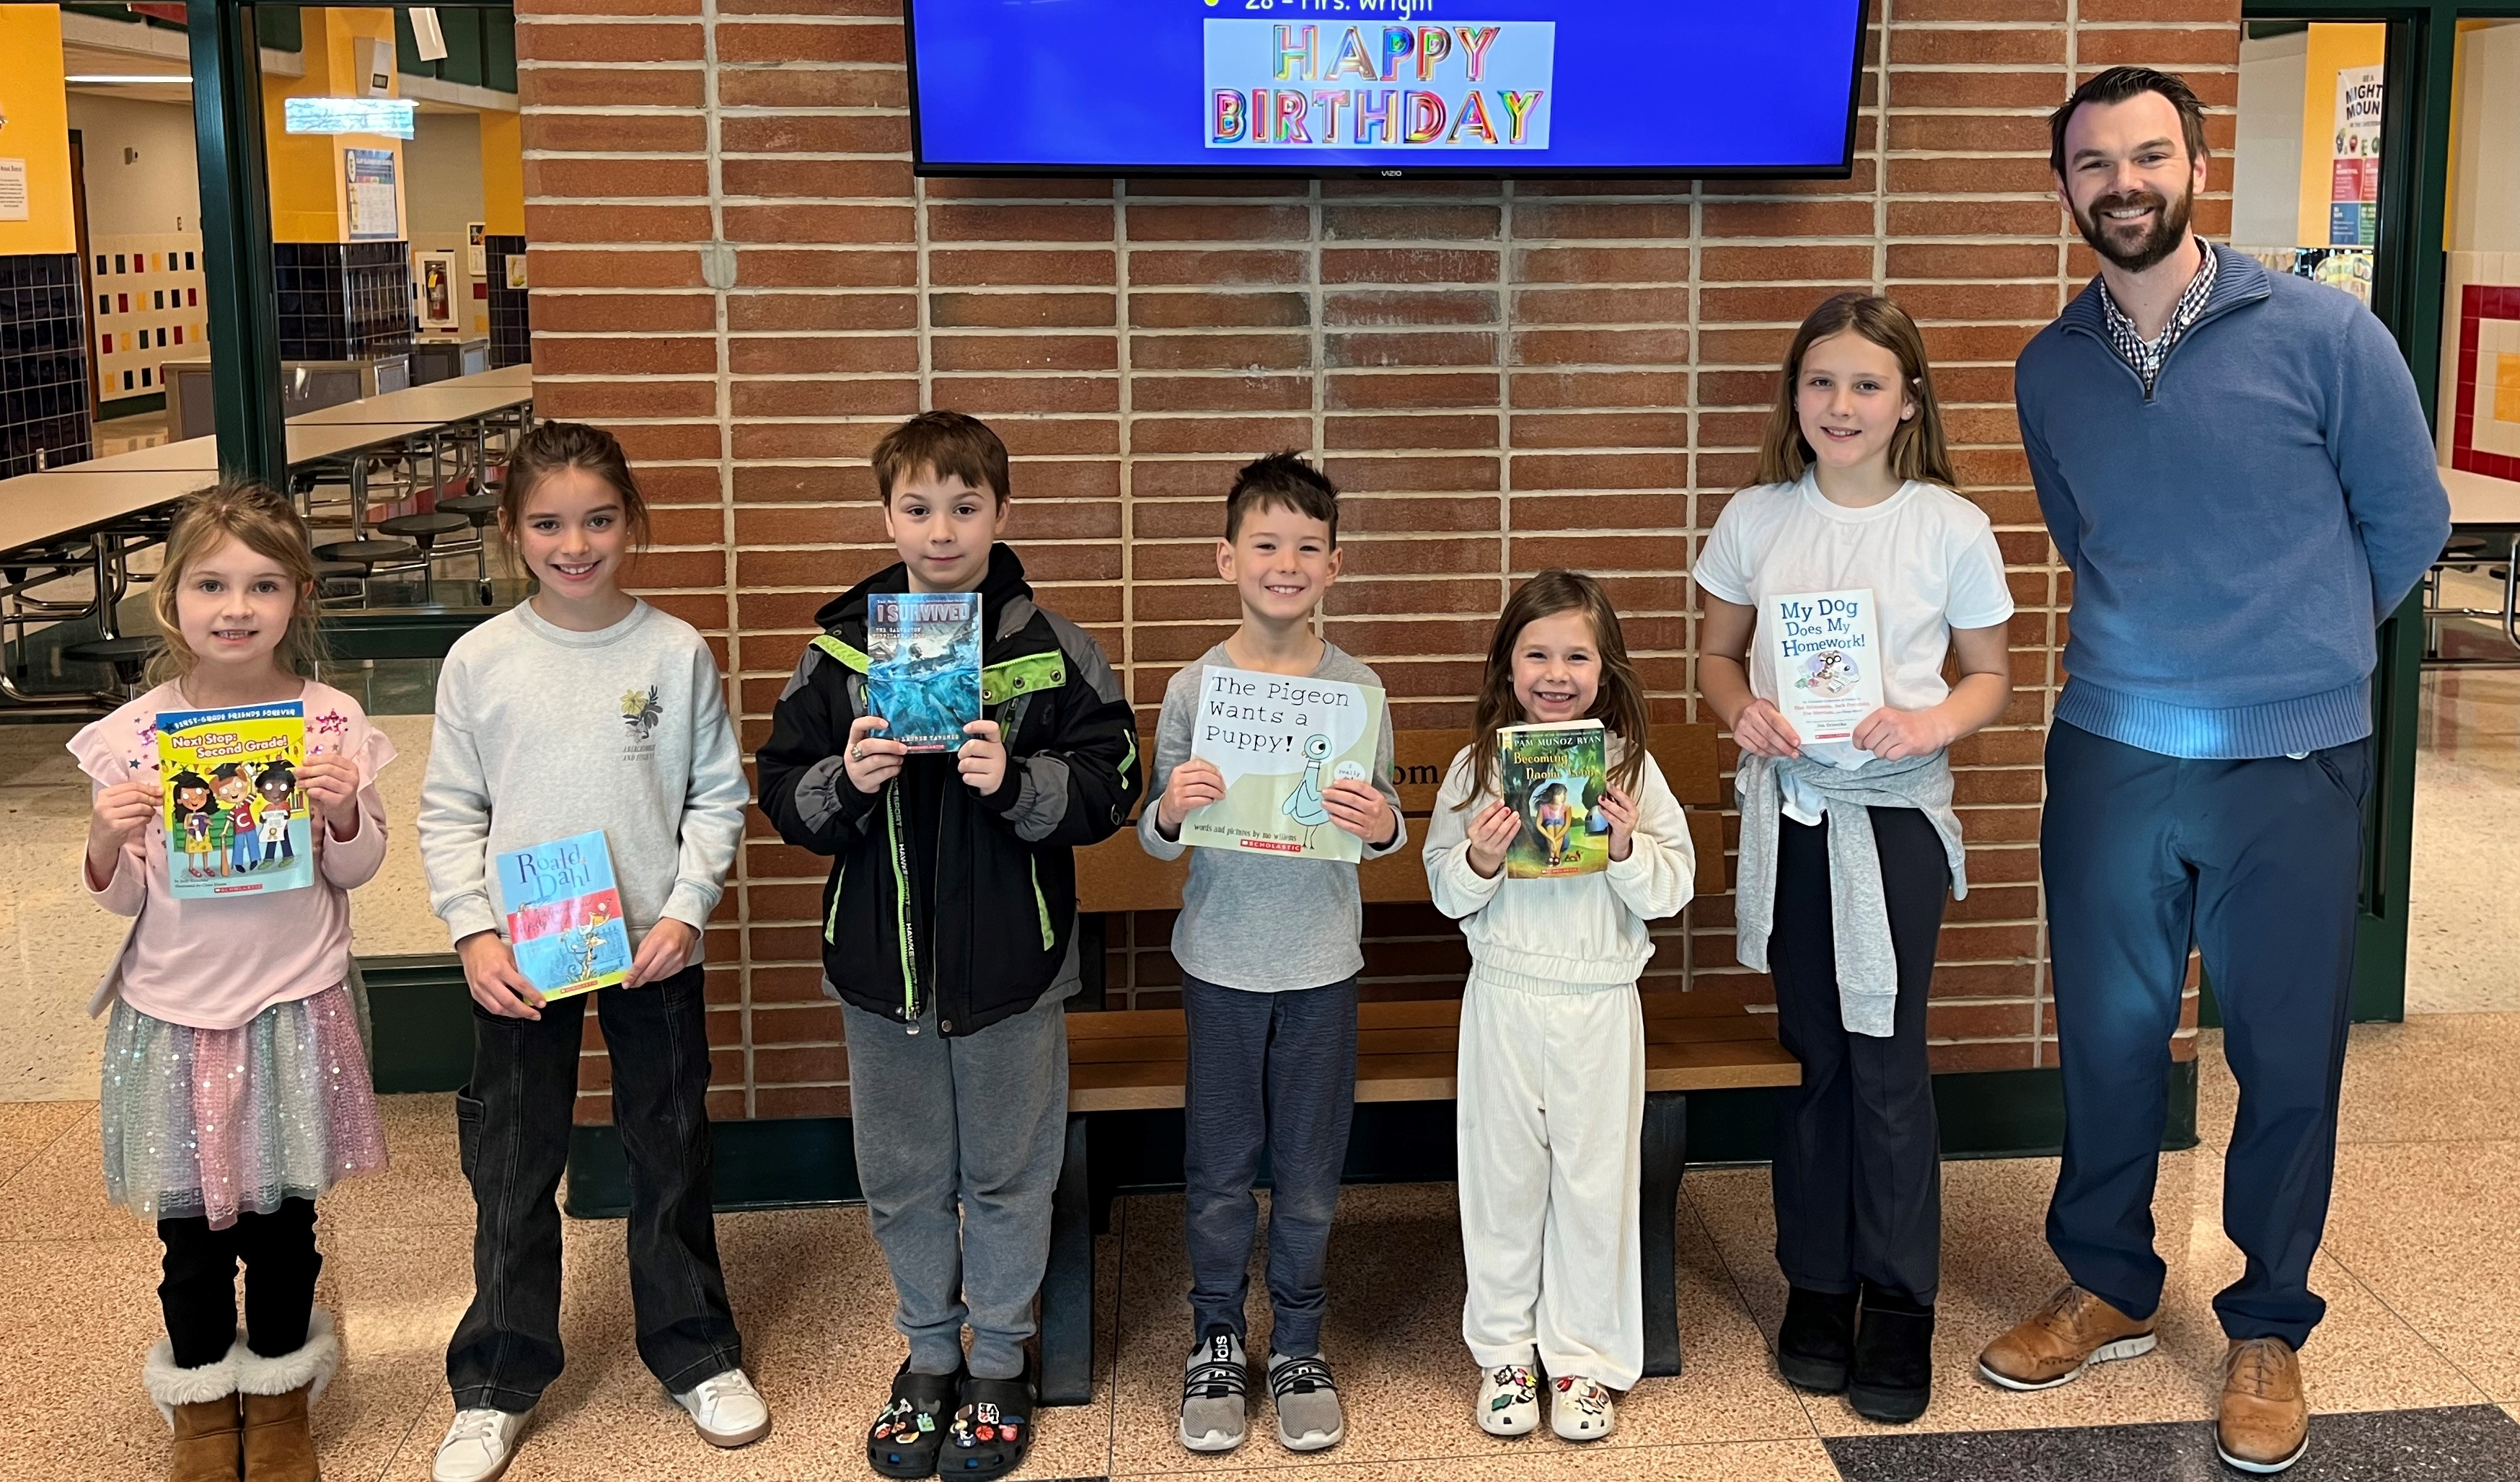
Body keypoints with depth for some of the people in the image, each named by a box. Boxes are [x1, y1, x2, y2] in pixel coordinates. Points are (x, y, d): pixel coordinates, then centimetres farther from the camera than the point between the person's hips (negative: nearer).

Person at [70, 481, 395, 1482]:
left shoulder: (331, 721, -5)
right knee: (191, 1229, 10)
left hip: (295, 1006, 0)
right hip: (175, 1012, 0)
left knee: (282, 1218, 12)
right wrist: (108, 842, -20)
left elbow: (356, 871, 2)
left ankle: (278, 1397, 34)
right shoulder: (134, 734, -4)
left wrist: (341, 811, -17)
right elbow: (120, 895, 1)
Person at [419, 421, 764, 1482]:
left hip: (654, 950, 0)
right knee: (513, 1168, 9)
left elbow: (719, 796, 1)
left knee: (670, 1154, 13)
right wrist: (473, 932, -10)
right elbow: (450, 814, 1)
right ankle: (497, 1382, 24)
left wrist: (687, 909, -10)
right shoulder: (480, 660, -3)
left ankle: (696, 1354, 30)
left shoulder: (677, 653, -4)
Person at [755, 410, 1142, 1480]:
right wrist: (846, 781, -18)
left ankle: (999, 1362, 30)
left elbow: (1109, 787, -8)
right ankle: (929, 1352, 35)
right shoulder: (840, 651, 0)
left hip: (1012, 964, -2)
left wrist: (1017, 780, -24)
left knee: (1006, 1173, 12)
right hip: (882, 963, 2)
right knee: (902, 1178, 15)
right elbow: (783, 794, 2)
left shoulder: (1054, 652, -6)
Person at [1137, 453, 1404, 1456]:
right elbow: (1156, 836, -1)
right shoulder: (1192, 688, -5)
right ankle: (1216, 1339, 29)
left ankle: (1299, 1346, 29)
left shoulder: (1357, 687, -3)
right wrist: (1170, 812, -23)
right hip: (1219, 960, 0)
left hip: (1322, 965, 0)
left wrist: (1384, 828, -20)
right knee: (1218, 1168, 10)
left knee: (1309, 1172, 11)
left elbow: (1385, 821, 3)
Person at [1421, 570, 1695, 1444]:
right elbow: (1444, 891, 1)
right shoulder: (1478, 766, -2)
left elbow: (1675, 889, -3)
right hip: (1504, 1001, 0)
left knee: (1597, 1179, 8)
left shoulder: (1631, 768, -2)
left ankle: (1584, 1357, 23)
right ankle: (1504, 1351, 26)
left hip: (1601, 1003, 0)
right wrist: (1480, 861, -19)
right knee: (1503, 1177, 10)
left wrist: (1627, 849, -20)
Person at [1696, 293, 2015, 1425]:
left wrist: (1933, 723, -17)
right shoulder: (1755, 520, 1)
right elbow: (1717, 653, 10)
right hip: (1788, 809, 2)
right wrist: (1742, 711, -11)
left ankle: (1899, 1304, 14)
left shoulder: (1950, 528, -4)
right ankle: (1817, 1280, 24)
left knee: (1886, 1059, 0)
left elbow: (1990, 675, 3)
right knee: (1813, 1054, 11)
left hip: (1897, 812, -2)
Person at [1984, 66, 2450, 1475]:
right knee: (2109, 1031, 12)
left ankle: (2269, 1328, 26)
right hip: (2111, 754, 3)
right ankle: (2110, 1288, 31)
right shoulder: (2050, 369, 5)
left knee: (2288, 1052, 7)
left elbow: (2410, 520, 4)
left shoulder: (2321, 332, -7)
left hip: (2295, 764, -3)